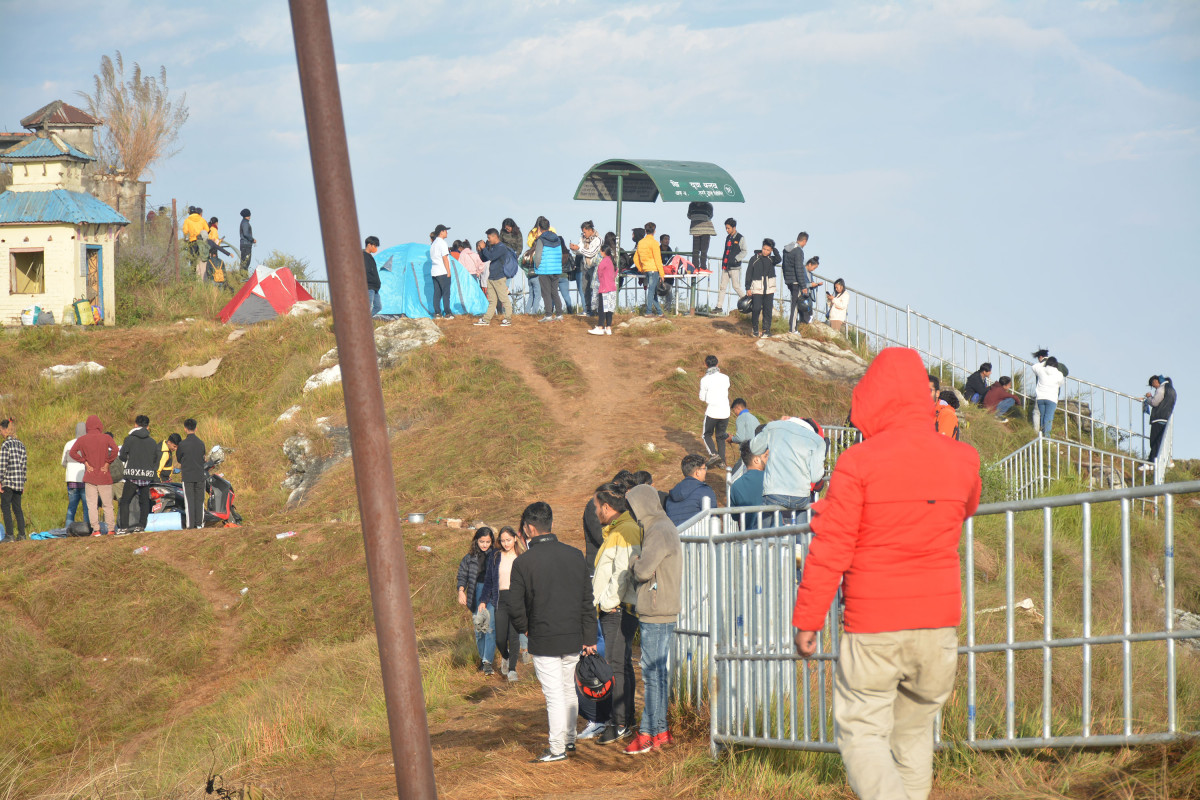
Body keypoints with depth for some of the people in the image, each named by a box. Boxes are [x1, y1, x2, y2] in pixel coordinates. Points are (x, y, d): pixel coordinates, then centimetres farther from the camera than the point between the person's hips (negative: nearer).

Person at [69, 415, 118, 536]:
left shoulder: (82, 439, 2)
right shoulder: (106, 438, -2)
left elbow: (73, 452, -10)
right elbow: (114, 450, -18)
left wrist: (85, 462, -6)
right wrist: (107, 463, -9)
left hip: (90, 476, 0)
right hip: (104, 476, 0)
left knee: (92, 504, 1)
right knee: (108, 504, 6)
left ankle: (96, 529, -7)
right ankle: (111, 529, 4)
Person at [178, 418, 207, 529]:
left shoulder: (183, 444, -10)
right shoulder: (201, 444, 2)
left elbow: (179, 458, 3)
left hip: (187, 476, -3)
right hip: (200, 476, 3)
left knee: (189, 500, 1)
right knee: (199, 499, 8)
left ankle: (190, 523, -1)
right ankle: (199, 523, 8)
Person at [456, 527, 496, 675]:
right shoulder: (470, 558, 5)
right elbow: (462, 576, 8)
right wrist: (461, 591, -8)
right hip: (476, 594, 3)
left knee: (490, 628, -12)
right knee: (478, 628, 9)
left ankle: (488, 661, -13)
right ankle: (482, 657, 24)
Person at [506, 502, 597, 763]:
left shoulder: (523, 562, -13)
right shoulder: (575, 556, 1)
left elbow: (515, 607, -12)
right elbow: (588, 601, 5)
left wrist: (525, 628, 8)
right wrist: (589, 638, 10)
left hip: (543, 641, -5)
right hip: (573, 638, 5)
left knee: (554, 694, 1)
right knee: (568, 689, 20)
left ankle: (557, 749, 7)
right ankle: (569, 739, 32)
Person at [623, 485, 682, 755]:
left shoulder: (659, 532, -15)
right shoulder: (666, 529, 17)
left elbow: (643, 570, -21)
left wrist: (633, 560, -3)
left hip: (656, 615, -10)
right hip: (662, 613, 10)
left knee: (653, 674, -7)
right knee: (659, 673, 13)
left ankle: (647, 732, -5)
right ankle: (661, 731, 17)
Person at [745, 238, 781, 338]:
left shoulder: (771, 259, 6)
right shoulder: (755, 259, 1)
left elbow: (778, 259, -18)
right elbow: (749, 273, 3)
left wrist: (774, 249, -15)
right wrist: (748, 288, -1)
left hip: (769, 289, 2)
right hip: (757, 289, -2)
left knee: (768, 310, 3)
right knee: (756, 309, -6)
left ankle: (766, 330, 10)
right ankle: (754, 329, 11)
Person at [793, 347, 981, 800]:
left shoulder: (858, 463, -11)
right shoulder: (960, 460, 2)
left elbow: (830, 549, -9)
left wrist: (807, 620, -1)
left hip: (872, 627, -4)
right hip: (938, 625, 4)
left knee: (861, 733, 1)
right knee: (914, 730, 16)